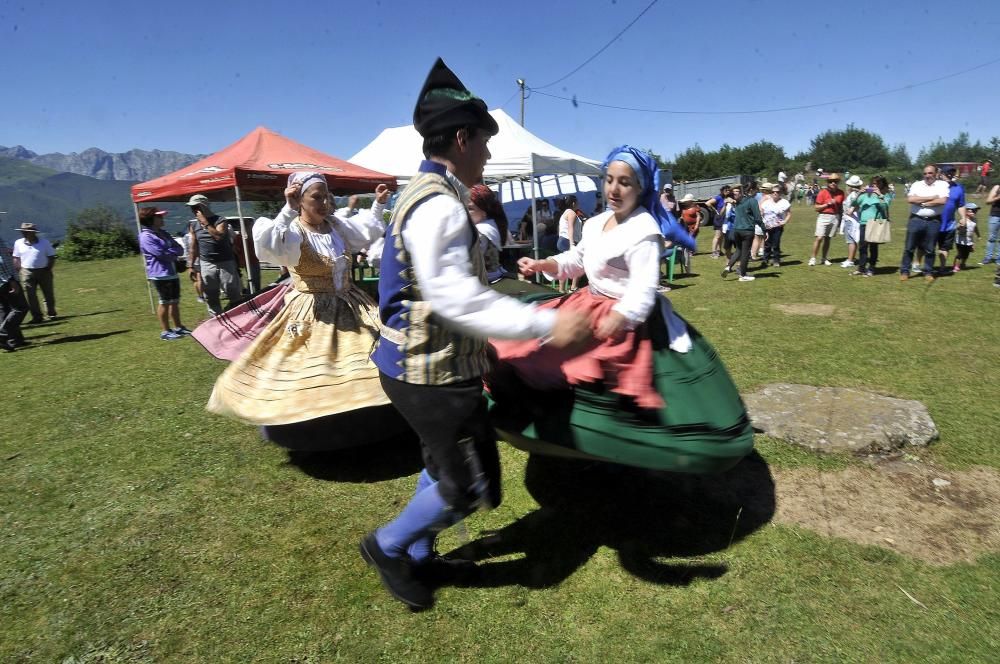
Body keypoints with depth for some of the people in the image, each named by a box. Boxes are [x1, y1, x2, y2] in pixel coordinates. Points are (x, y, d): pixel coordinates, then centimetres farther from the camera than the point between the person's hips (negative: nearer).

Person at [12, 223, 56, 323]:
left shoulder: (44, 242, -2)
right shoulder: (18, 243, 4)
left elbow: (51, 257, 2)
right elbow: (16, 258, 11)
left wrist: (48, 269, -7)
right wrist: (17, 270, 2)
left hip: (44, 271, -1)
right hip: (27, 273, 1)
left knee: (48, 294, 7)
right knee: (30, 296, -3)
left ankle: (51, 313, 24)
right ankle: (37, 317, 3)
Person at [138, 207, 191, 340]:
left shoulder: (163, 233, 15)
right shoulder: (146, 237, -11)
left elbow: (180, 250, 7)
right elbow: (161, 254, -20)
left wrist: (169, 252, -11)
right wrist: (174, 252, -3)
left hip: (172, 273, 8)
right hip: (160, 275, -8)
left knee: (175, 301, 13)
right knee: (165, 302, -2)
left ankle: (178, 327, 23)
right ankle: (165, 331, 7)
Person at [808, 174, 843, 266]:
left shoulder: (840, 192, 7)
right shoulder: (822, 192, -5)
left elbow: (841, 206, 16)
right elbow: (816, 207, -4)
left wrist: (841, 217, 12)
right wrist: (828, 204, -14)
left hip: (835, 217, 3)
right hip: (823, 217, -3)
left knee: (827, 238, 7)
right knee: (819, 238, -10)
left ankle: (825, 258, 11)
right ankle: (813, 258, -5)